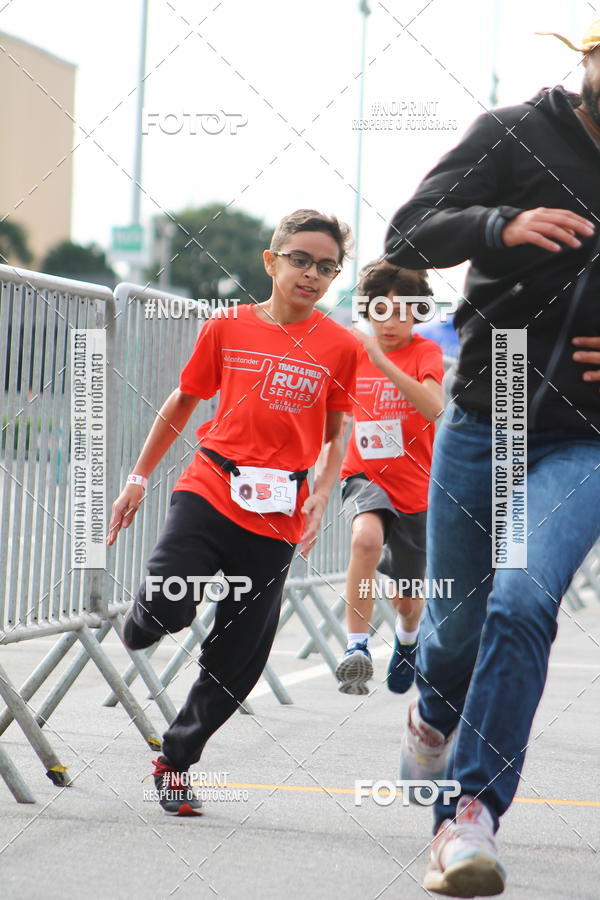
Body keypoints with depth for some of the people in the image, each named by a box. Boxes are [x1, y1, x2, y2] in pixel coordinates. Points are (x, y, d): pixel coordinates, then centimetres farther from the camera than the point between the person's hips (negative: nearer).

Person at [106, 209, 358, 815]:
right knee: (165, 611, -21)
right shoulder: (228, 327, 3)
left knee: (236, 663, 3)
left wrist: (320, 497, -2)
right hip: (208, 493, -1)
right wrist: (138, 479, 13)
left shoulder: (340, 346, 3)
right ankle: (138, 629, 17)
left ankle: (175, 761, 22)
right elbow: (181, 405, 14)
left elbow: (335, 436, 13)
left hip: (276, 520, 1)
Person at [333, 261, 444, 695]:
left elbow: (433, 407, -31)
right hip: (365, 477, 1)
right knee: (367, 536, -35)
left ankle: (407, 639, 50)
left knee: (408, 599, 12)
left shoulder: (426, 352, -10)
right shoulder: (353, 354, 0)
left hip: (415, 488, -1)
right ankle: (357, 648, -29)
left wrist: (382, 362, -40)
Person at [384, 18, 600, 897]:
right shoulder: (512, 135, -5)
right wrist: (501, 226, -30)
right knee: (455, 621, 9)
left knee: (522, 603, -21)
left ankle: (470, 814, -14)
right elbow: (406, 237, -11)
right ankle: (434, 710, 45)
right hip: (480, 425, 0)